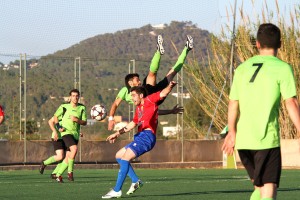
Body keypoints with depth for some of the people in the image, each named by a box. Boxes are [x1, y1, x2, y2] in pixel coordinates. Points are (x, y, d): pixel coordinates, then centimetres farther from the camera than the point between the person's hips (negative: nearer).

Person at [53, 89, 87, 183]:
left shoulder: (82, 108, 7)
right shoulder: (64, 107, 1)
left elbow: (85, 122, 7)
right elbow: (55, 116, 12)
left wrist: (77, 120, -12)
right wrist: (58, 127, -2)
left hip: (75, 134, 4)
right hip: (66, 132, -4)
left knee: (68, 157, 3)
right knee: (74, 149, -29)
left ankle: (58, 175, 16)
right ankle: (70, 172, -20)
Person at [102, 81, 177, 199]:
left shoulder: (149, 101, 1)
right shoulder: (138, 108, 24)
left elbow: (163, 94, -13)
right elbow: (132, 124, 34)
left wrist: (170, 86, -34)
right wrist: (117, 134, 35)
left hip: (147, 136, -10)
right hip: (140, 136, 10)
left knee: (125, 158, -18)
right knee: (119, 156, 16)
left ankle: (117, 191, -21)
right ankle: (136, 181, 9)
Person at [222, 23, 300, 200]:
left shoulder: (242, 68, 11)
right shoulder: (283, 68, -4)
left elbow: (233, 104, 13)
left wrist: (232, 133, 22)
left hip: (243, 141, 5)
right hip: (267, 140, -5)